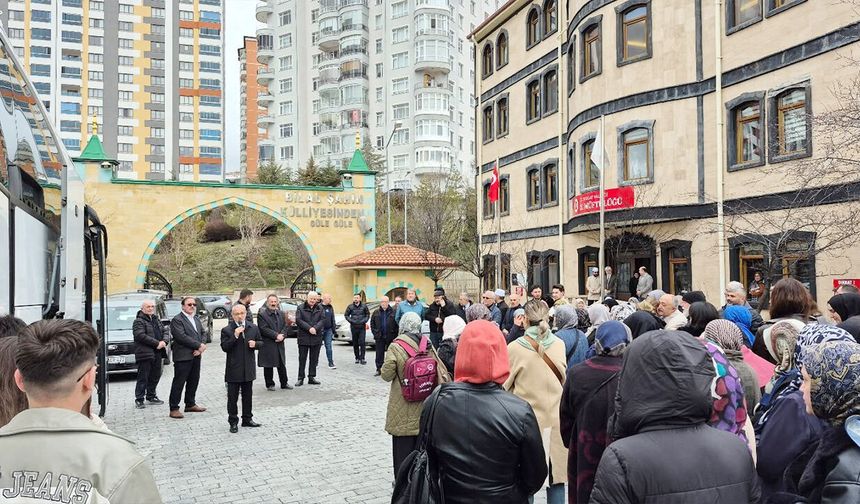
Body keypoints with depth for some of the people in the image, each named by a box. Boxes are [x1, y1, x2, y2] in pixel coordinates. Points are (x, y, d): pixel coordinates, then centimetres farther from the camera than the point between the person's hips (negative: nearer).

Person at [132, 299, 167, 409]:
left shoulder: (156, 320, 19)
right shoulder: (138, 321, -6)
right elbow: (140, 335, -19)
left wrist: (164, 342, -3)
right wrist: (157, 343, -20)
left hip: (157, 354, 7)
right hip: (145, 353, -7)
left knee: (155, 376, 13)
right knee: (143, 378, -3)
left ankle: (151, 396, 25)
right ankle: (139, 400, 4)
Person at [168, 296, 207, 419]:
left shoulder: (196, 318, 17)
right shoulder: (177, 320, -9)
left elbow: (202, 333, 13)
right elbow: (182, 337, -19)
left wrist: (200, 348, -5)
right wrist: (199, 345, -17)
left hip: (196, 355, 8)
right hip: (183, 357, -8)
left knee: (194, 381, 14)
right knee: (179, 383, -3)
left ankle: (190, 404, 27)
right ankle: (174, 409, 3)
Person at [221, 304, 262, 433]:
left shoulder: (253, 328, 5)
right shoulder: (226, 330, -8)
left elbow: (261, 342, 13)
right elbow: (224, 347, -15)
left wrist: (255, 344, -9)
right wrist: (235, 336, -25)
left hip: (248, 369, 4)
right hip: (233, 369, -4)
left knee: (248, 396, 14)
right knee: (232, 398, 4)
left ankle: (247, 419, 26)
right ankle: (233, 422, 14)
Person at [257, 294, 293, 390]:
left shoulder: (281, 314, 13)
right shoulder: (261, 314, -7)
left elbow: (285, 326, 10)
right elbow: (264, 329, -14)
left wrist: (282, 336, -10)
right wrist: (276, 335, -17)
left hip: (280, 344, 5)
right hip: (267, 345, -5)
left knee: (282, 365, 10)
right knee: (268, 366, 4)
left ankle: (284, 383, 19)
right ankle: (270, 384, 15)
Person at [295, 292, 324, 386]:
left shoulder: (320, 308, 8)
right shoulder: (300, 308, 1)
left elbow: (322, 320, -1)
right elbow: (298, 320, -9)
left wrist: (315, 328, -18)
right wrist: (309, 328, -19)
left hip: (316, 337, 3)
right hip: (303, 337, -3)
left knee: (314, 359, 8)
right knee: (302, 359, 2)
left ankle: (311, 377, 17)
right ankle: (301, 378, 8)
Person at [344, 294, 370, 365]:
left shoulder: (364, 306, 0)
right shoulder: (350, 306, -1)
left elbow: (368, 314, 10)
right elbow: (346, 315, 6)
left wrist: (365, 320, -6)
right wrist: (351, 321, -7)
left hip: (362, 327, -1)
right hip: (354, 327, 1)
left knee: (362, 342, -9)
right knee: (355, 343, 7)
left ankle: (362, 358, -5)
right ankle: (357, 358, 18)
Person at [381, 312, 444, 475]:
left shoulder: (396, 347, -16)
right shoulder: (429, 345, -2)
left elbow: (387, 375, -12)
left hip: (403, 409, -4)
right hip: (425, 406, 4)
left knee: (403, 447, 9)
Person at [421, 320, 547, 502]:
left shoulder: (436, 402, -16)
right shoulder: (520, 411, -23)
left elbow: (426, 458, -2)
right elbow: (536, 477, -13)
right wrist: (514, 493, 7)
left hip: (451, 497, 2)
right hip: (505, 499, -2)